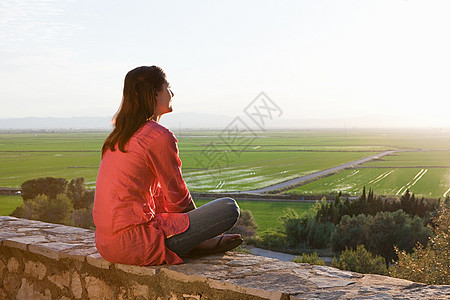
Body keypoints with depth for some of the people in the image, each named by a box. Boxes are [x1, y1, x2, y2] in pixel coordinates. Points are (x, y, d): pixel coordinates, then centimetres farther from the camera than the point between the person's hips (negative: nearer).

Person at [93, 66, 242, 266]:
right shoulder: (160, 137, -14)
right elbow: (179, 200, -4)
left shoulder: (118, 136, 13)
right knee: (229, 208, -8)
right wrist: (199, 220, 16)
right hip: (134, 246, -10)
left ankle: (203, 242, 21)